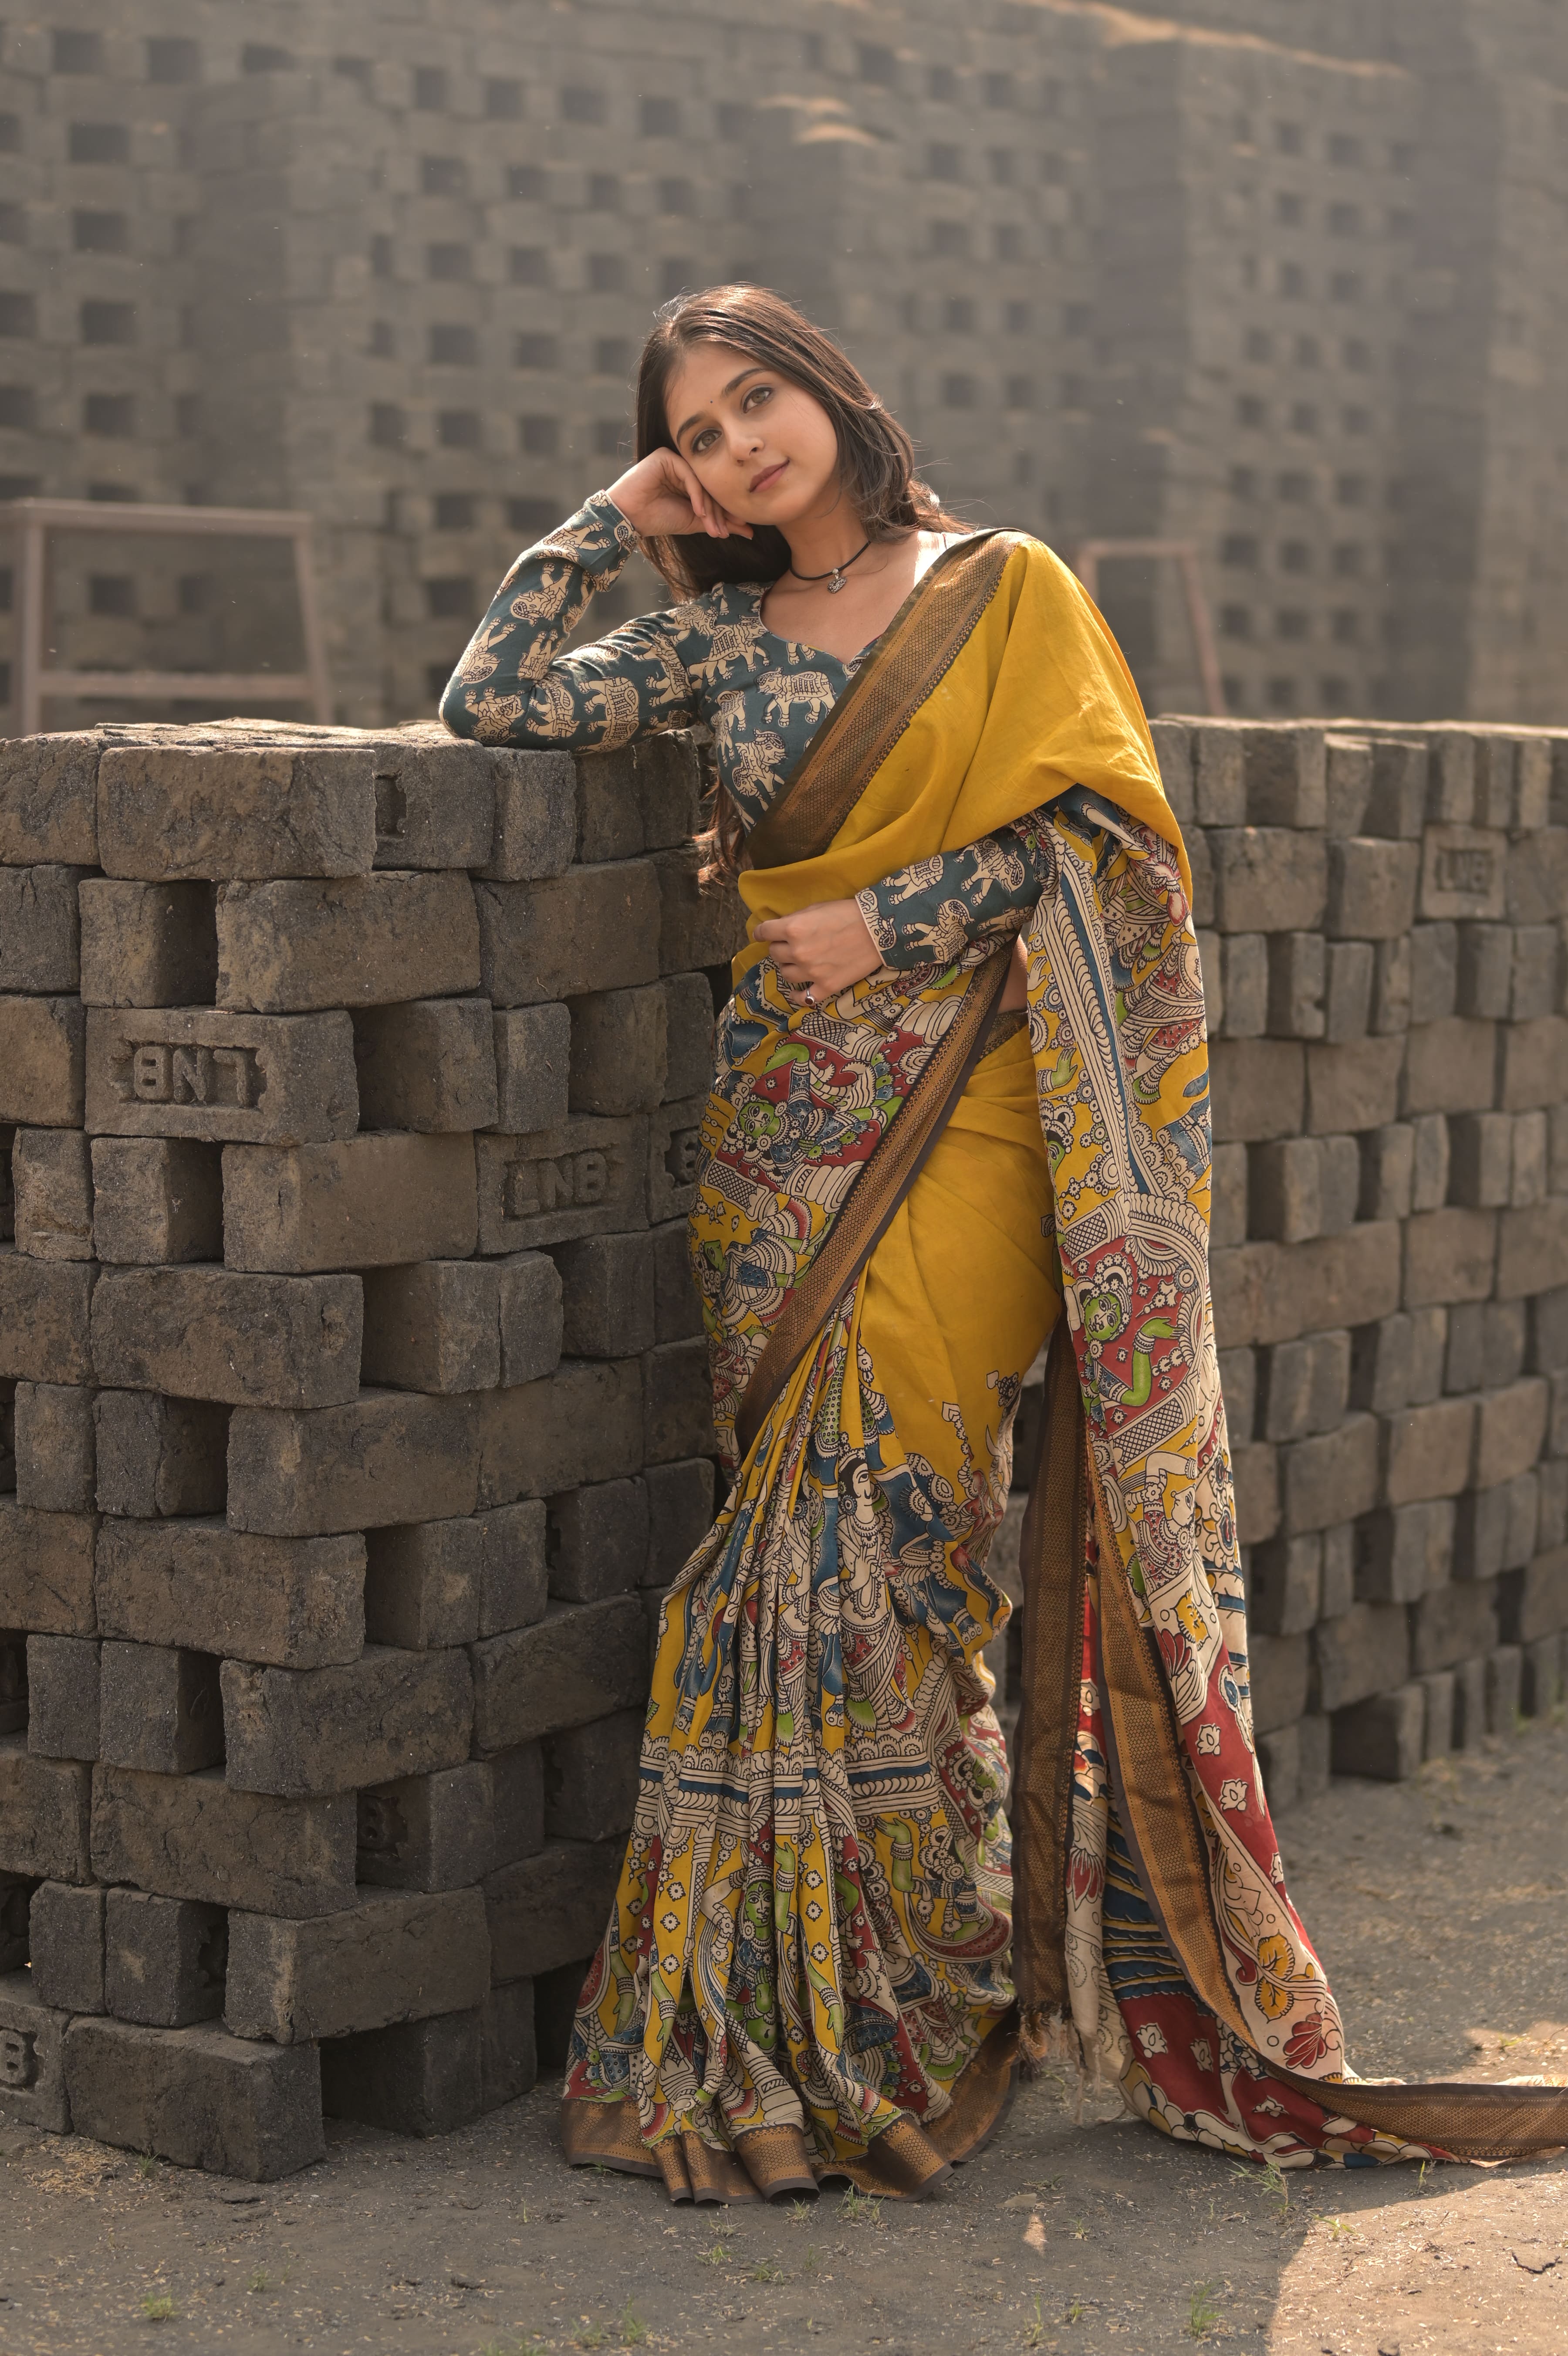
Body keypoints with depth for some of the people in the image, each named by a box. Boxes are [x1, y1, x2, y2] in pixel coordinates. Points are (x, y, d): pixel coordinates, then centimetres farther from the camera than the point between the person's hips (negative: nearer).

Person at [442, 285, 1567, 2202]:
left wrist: (891, 922, -8)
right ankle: (820, 2011, 7)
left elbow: (1091, 833, -2)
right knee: (836, 1545, -3)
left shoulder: (1008, 591, 5)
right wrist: (603, 527, 10)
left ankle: (874, 2022, 5)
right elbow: (490, 705, 7)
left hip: (963, 1125, -3)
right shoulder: (722, 640, 13)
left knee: (870, 1531, -8)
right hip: (792, 1130, 3)